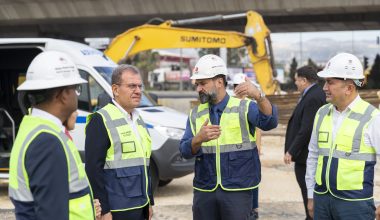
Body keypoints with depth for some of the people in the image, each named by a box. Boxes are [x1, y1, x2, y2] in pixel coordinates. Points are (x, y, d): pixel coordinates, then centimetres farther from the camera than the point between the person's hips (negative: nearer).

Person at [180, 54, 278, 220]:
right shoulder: (195, 114, 9)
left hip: (237, 191, -3)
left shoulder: (244, 108, 0)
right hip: (204, 191, 3)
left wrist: (258, 96, -36)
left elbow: (270, 122, -19)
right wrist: (199, 139, -21)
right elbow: (184, 151, 1)